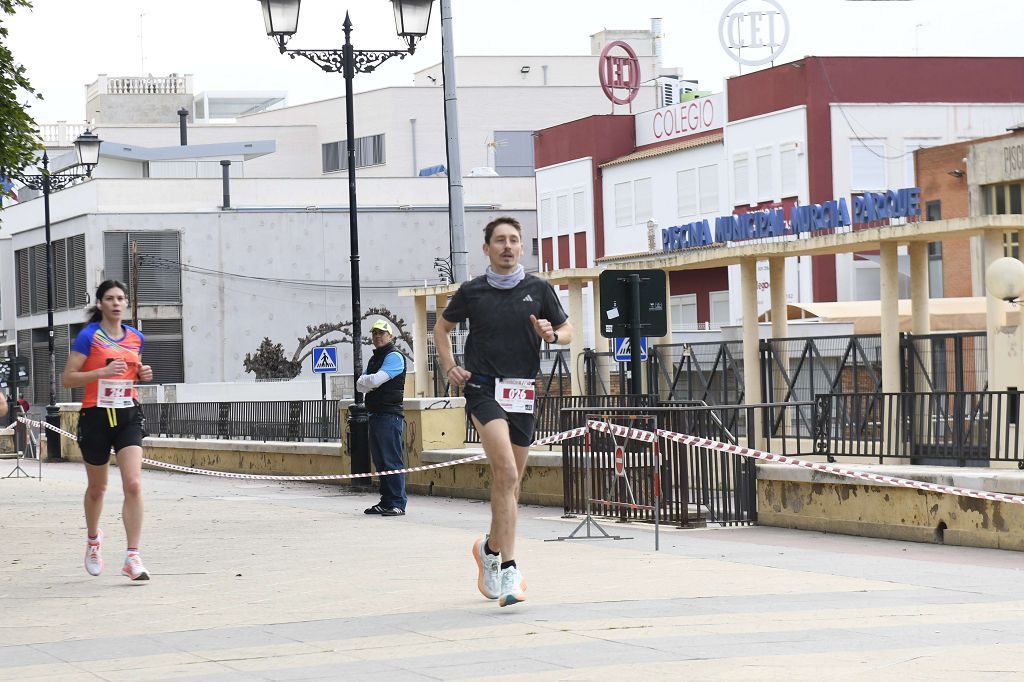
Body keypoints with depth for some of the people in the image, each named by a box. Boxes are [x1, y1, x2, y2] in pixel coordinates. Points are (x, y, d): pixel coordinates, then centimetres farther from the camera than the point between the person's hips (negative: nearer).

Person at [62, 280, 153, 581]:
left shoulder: (135, 337, 8)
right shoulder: (89, 336, -7)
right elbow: (67, 378, -9)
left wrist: (142, 373, 2)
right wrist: (104, 371, -21)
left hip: (128, 415, 3)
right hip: (96, 417, -3)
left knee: (133, 485, -14)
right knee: (97, 488, 13)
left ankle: (132, 557, -14)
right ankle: (93, 539, 42)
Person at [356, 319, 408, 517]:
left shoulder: (394, 357, -7)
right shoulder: (374, 358, 22)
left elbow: (375, 380, -17)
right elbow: (360, 385, 15)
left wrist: (364, 381, 4)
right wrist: (368, 382, -7)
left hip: (390, 415, -9)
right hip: (375, 416, 9)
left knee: (392, 461, -11)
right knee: (380, 462, 11)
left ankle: (398, 504, -12)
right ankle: (386, 502, 15)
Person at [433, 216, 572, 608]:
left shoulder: (538, 290, 7)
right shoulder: (472, 291, 4)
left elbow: (568, 331, 15)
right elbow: (442, 328, 20)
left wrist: (552, 334, -7)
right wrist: (449, 368, 7)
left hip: (522, 393, 3)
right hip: (483, 388, -3)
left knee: (509, 482, 11)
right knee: (506, 473, -21)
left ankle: (491, 549, 36)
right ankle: (508, 570, -24)